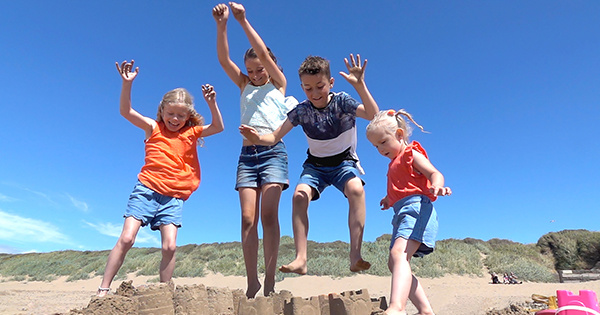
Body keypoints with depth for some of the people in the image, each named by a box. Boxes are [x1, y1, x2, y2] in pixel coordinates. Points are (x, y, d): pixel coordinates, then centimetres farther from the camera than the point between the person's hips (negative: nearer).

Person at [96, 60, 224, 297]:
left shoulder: (192, 133, 9)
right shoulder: (154, 128, 6)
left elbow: (218, 127, 1)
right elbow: (126, 111, -4)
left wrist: (212, 103, -13)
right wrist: (127, 84, -16)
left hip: (173, 197, 1)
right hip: (146, 189, -1)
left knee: (169, 246, -8)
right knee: (126, 239, -6)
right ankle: (103, 289, 7)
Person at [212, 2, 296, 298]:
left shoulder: (279, 84, 13)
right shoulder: (245, 86, 21)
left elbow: (264, 53, -1)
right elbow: (224, 59, 8)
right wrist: (222, 24, -4)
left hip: (273, 151, -3)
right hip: (247, 154, 4)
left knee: (268, 215, -14)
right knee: (247, 218, -5)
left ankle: (270, 281, -9)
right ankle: (252, 282, 0)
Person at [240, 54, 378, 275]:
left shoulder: (342, 102, -14)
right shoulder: (302, 110, -8)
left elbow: (374, 116, -30)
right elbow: (274, 137, -11)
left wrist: (360, 85, -42)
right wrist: (256, 138, -33)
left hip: (344, 161, -2)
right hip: (316, 164, 2)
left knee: (356, 189, -34)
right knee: (299, 195, -27)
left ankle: (355, 256, -29)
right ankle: (300, 259, -23)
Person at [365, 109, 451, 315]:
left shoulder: (411, 154, 3)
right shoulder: (395, 163, 29)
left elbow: (434, 173, -14)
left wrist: (438, 186, -35)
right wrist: (391, 199, 27)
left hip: (416, 208, -10)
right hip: (402, 213, 10)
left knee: (398, 253, -32)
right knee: (395, 264, 8)